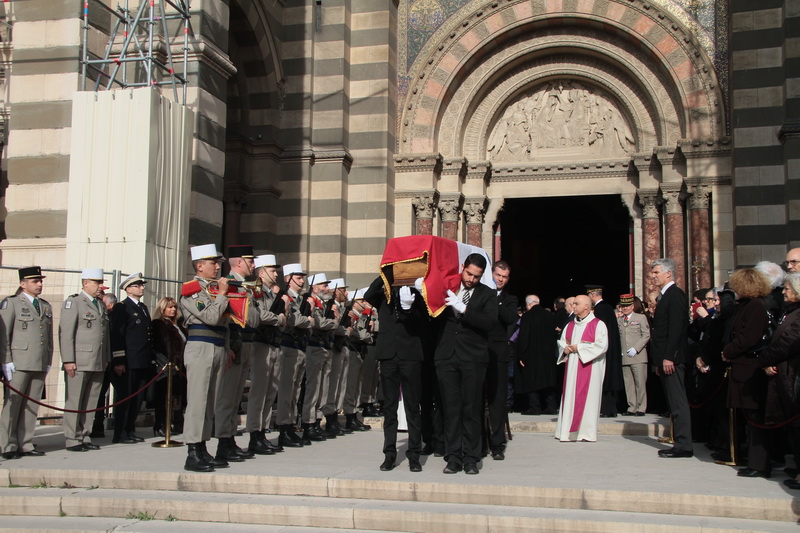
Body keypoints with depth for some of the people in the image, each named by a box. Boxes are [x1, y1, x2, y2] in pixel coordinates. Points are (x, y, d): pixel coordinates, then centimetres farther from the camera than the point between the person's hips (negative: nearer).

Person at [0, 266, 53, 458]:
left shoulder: (46, 306, 17)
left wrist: (48, 362, 14)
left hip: (40, 365, 5)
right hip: (18, 363, -5)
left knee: (32, 406, 5)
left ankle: (25, 445, 10)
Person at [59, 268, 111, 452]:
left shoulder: (101, 305, 20)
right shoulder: (73, 302, -2)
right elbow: (65, 333, -8)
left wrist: (107, 359, 14)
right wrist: (68, 360, -15)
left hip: (98, 363, 7)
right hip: (79, 362, -6)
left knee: (90, 403, 7)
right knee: (74, 402, -1)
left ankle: (84, 437, 13)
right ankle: (72, 440, 4)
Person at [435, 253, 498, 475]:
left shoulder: (487, 294, 5)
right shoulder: (447, 288, 9)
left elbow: (490, 322, -10)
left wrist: (463, 309, -17)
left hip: (473, 357, -1)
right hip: (447, 355, 1)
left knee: (472, 410, 1)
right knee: (451, 409, 3)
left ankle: (470, 458, 9)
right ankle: (453, 458, 10)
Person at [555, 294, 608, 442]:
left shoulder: (598, 325, -3)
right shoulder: (570, 325, 16)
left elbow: (602, 345, -14)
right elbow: (562, 341, 22)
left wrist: (579, 348, -13)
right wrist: (565, 348, -1)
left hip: (589, 368, -6)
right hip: (571, 368, 6)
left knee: (588, 398, -5)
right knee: (570, 397, 3)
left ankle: (587, 432, 0)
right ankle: (569, 431, 6)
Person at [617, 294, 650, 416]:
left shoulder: (641, 318, 4)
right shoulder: (618, 321, 15)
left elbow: (646, 335, -3)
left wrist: (635, 348, -12)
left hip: (638, 356, -4)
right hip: (624, 357, 4)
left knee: (640, 383, -3)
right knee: (628, 384, 5)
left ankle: (641, 408, 3)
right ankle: (632, 408, 10)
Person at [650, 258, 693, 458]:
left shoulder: (675, 295, -11)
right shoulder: (664, 296, 19)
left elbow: (676, 328, -19)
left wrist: (668, 357, -22)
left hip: (672, 359, -10)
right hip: (665, 359, 10)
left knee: (678, 402, -7)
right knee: (675, 403, 11)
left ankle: (683, 446, -5)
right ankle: (680, 443, 15)